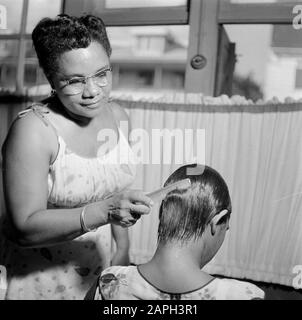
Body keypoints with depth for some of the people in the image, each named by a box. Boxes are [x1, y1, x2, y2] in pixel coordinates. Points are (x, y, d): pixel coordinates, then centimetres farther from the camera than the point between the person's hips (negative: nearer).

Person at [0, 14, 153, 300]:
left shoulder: (118, 116, -6)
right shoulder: (32, 130, -24)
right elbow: (25, 227, -24)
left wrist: (122, 247, 10)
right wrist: (104, 211, -36)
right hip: (41, 279, -5)